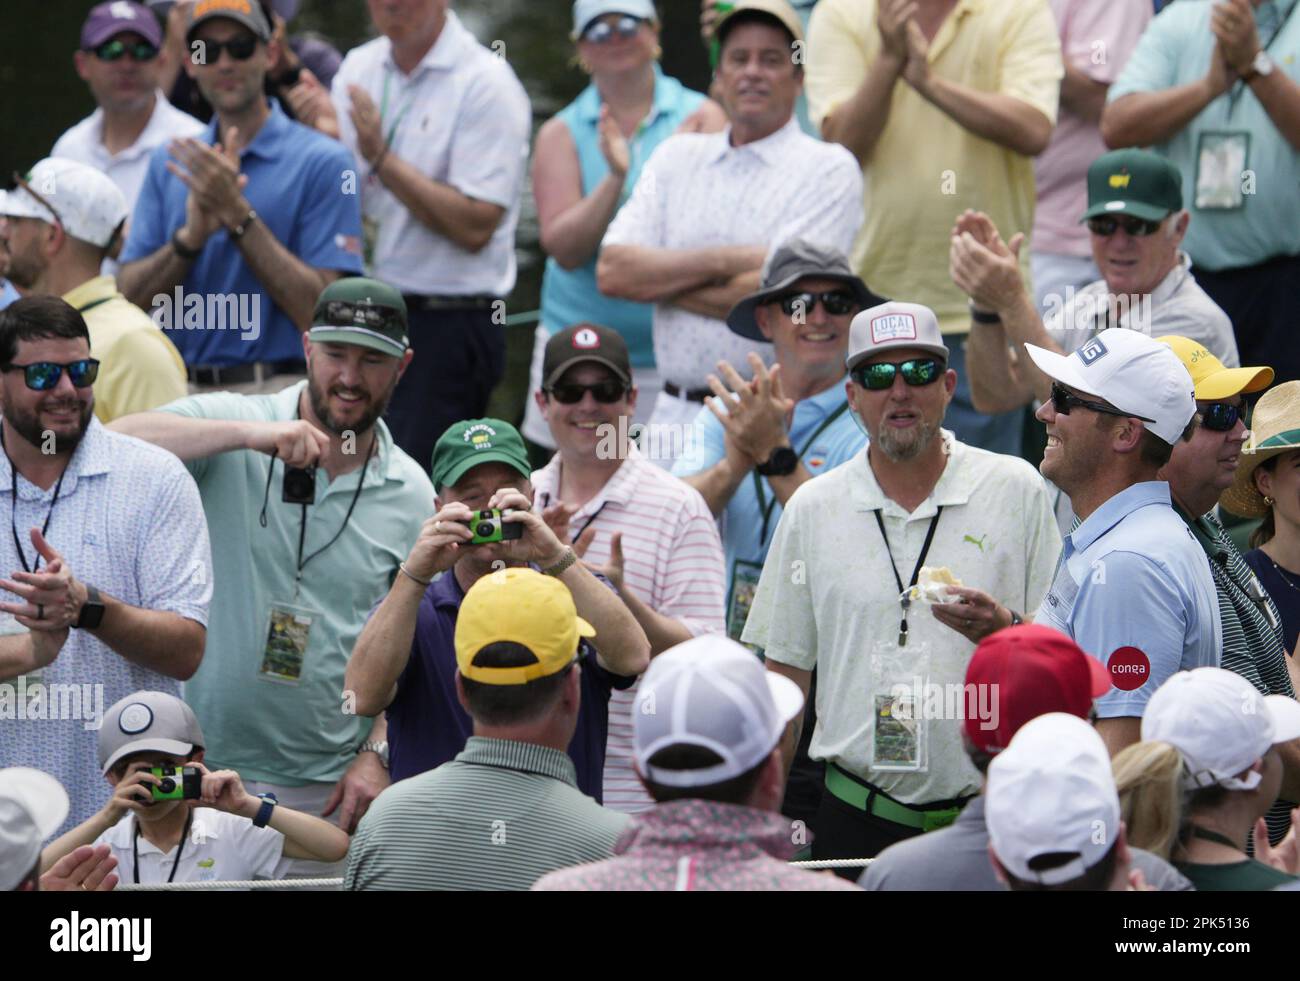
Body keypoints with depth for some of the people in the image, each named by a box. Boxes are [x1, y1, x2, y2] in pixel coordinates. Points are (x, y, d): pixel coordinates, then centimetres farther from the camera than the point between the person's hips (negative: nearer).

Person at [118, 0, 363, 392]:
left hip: (274, 390, -3)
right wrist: (191, 236, -12)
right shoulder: (169, 164, 14)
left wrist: (238, 214, -14)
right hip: (180, 396, 3)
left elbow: (320, 313, -9)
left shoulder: (322, 162, -1)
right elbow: (130, 298, 6)